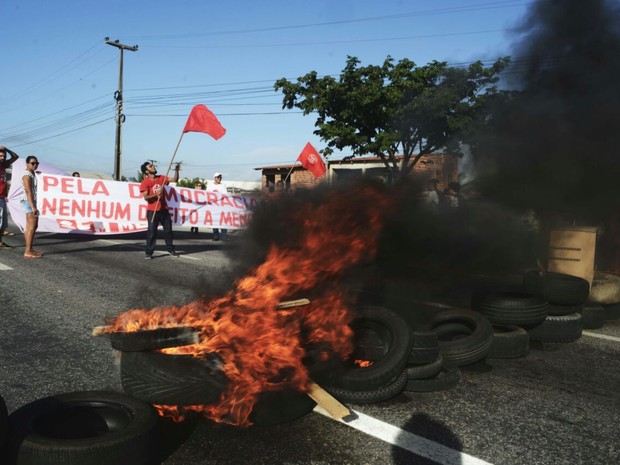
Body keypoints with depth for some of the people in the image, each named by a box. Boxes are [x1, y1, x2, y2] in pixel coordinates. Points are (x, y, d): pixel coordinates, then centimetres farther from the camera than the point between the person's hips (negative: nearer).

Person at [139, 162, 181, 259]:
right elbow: (146, 197, -13)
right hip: (152, 211, -5)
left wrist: (176, 171, -7)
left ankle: (170, 249, 24)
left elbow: (174, 180, 7)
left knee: (168, 230, 11)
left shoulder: (161, 178, 8)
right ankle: (149, 252, 3)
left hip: (164, 209, 5)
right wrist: (156, 194, -26)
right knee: (151, 232, -4)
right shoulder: (145, 182, -7)